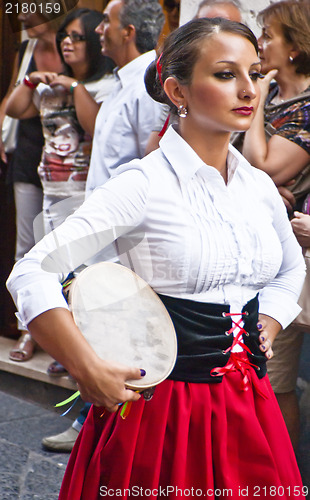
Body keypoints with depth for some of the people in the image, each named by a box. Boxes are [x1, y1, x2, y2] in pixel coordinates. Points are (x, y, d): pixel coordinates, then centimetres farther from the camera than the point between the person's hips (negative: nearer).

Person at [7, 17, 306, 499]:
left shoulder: (260, 187, 6)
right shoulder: (145, 184, -13)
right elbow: (31, 274, -19)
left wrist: (268, 324, 9)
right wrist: (90, 372, -22)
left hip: (249, 412, 6)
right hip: (162, 416, -6)